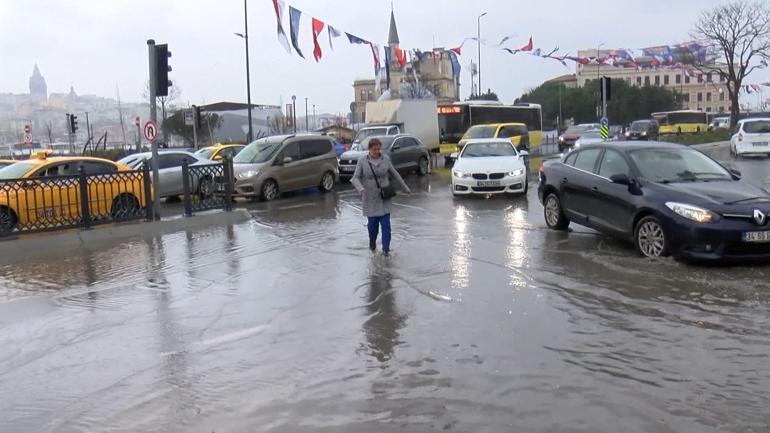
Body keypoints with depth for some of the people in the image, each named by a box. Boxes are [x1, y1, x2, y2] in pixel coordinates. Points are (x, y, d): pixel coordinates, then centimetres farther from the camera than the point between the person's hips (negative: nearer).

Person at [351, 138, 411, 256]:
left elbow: (395, 175, 12)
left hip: (384, 198, 1)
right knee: (372, 223, 5)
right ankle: (372, 244, 31)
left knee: (386, 224, -5)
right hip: (370, 199, -1)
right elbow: (355, 177, -8)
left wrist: (405, 189, 17)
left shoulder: (385, 159, 2)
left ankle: (386, 249, 2)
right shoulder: (362, 161, -3)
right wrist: (360, 188, -29)